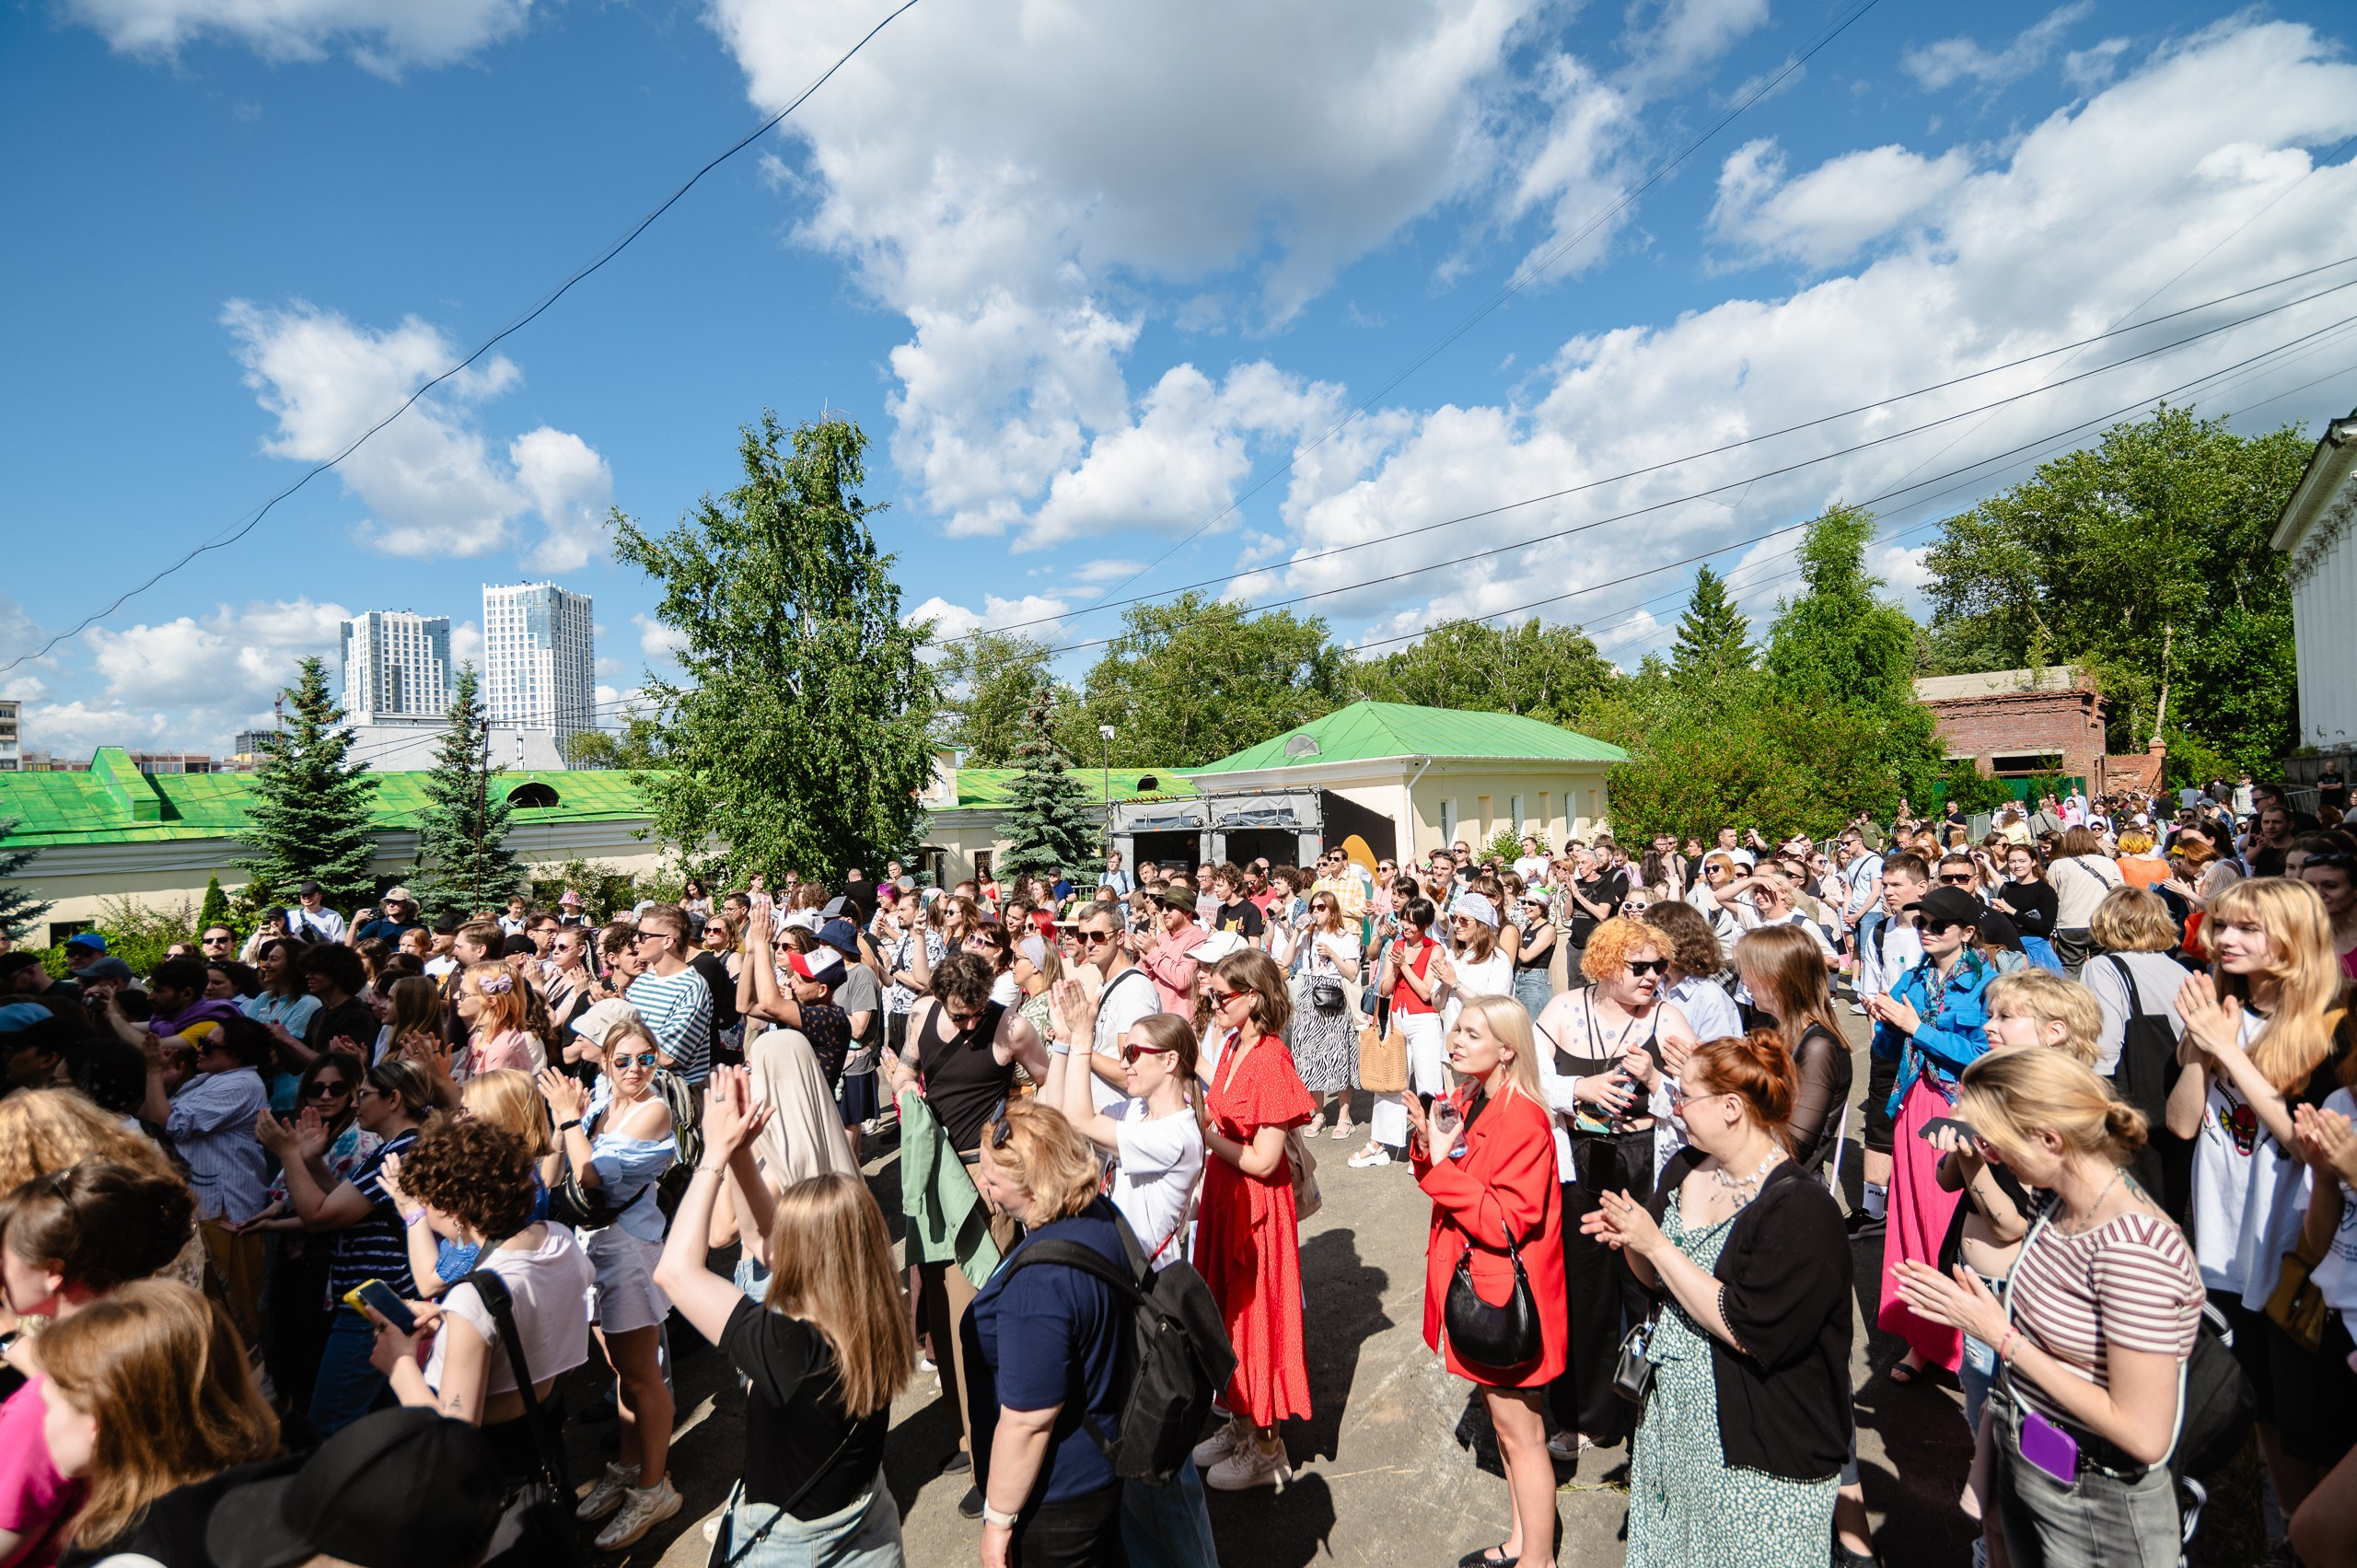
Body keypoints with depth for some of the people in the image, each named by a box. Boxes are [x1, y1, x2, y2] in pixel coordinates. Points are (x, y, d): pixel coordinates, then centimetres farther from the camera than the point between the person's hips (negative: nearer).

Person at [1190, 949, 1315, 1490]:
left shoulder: (1271, 1060, -23)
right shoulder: (1232, 1047, 2)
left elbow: (1263, 1160, -22)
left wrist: (1209, 1137, -14)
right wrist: (1202, 1117, -4)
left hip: (1256, 1205, -8)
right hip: (1224, 1196, 8)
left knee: (1256, 1315, 6)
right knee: (1228, 1310, 19)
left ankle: (1266, 1448, 25)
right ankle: (1240, 1423, 38)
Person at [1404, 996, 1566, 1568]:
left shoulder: (1524, 1121, -23)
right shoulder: (1465, 1104, 3)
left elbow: (1505, 1222, -27)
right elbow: (1453, 1190, 12)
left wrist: (1442, 1164, -28)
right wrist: (1427, 1145, -7)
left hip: (1506, 1296, -9)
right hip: (1473, 1287, 9)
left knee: (1520, 1431, 7)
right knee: (1499, 1419, 23)